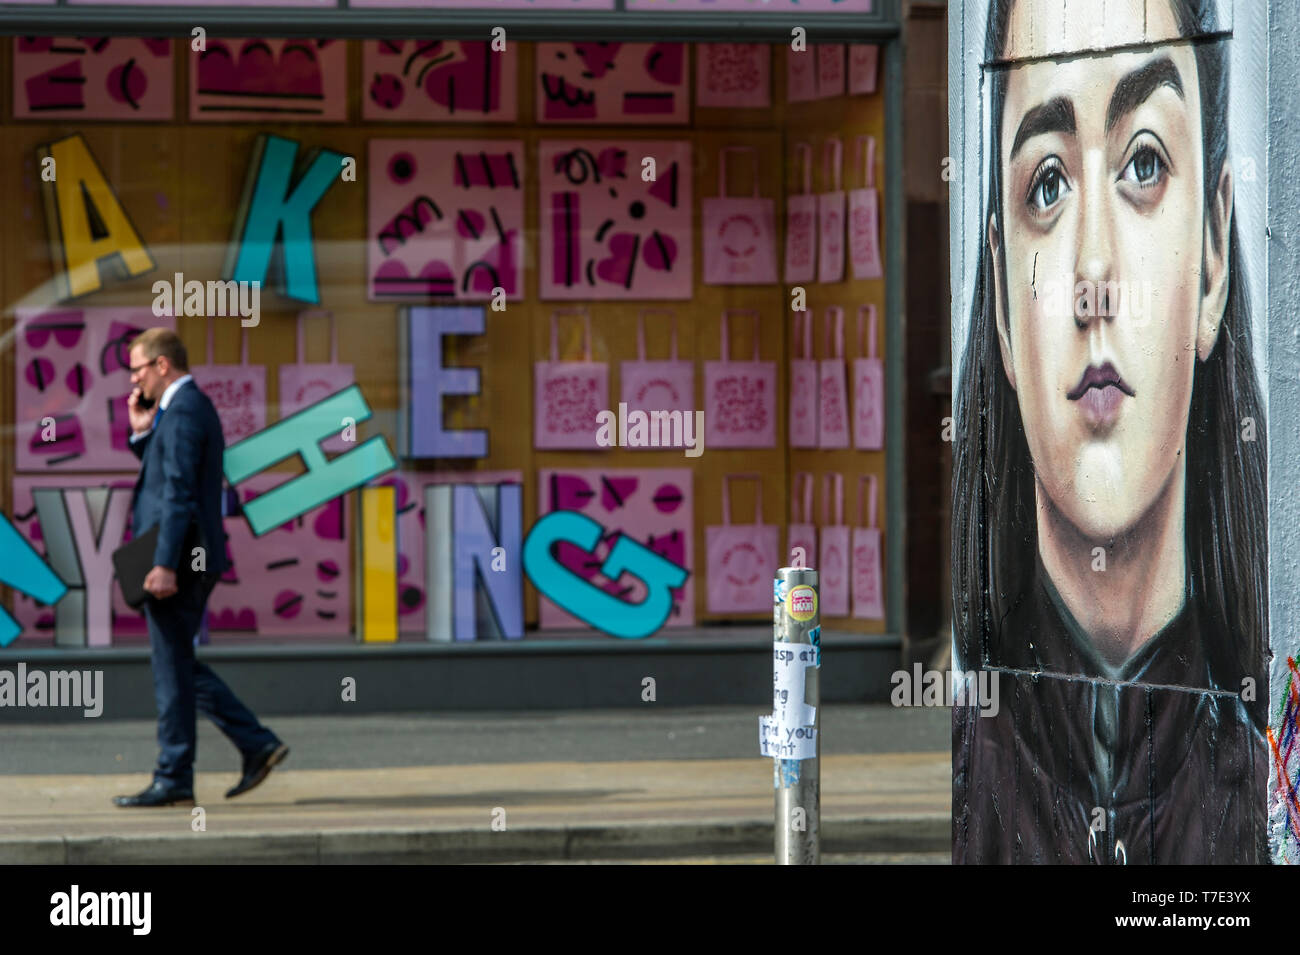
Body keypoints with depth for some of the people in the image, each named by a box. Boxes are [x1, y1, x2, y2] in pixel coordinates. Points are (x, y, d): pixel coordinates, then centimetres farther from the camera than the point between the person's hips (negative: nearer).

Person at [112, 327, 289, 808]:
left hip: (178, 561, -10)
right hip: (191, 562, 10)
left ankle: (173, 781, 2)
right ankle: (257, 744, 12)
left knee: (172, 669, -4)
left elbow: (179, 492, -22)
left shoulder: (183, 411, -15)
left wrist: (164, 565, -26)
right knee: (177, 665, 15)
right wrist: (141, 432, 11)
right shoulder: (192, 407, 17)